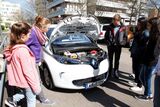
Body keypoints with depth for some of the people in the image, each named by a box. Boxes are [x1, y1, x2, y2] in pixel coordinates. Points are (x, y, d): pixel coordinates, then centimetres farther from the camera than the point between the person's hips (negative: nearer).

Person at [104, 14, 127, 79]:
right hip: (111, 45, 0)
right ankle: (109, 72, 25)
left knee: (117, 60, 10)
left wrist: (122, 43, -9)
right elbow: (106, 36, 4)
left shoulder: (122, 27, -2)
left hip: (118, 46, 0)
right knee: (110, 59, 11)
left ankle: (116, 72, 24)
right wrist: (108, 43, -7)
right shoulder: (110, 27, -2)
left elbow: (125, 36, 5)